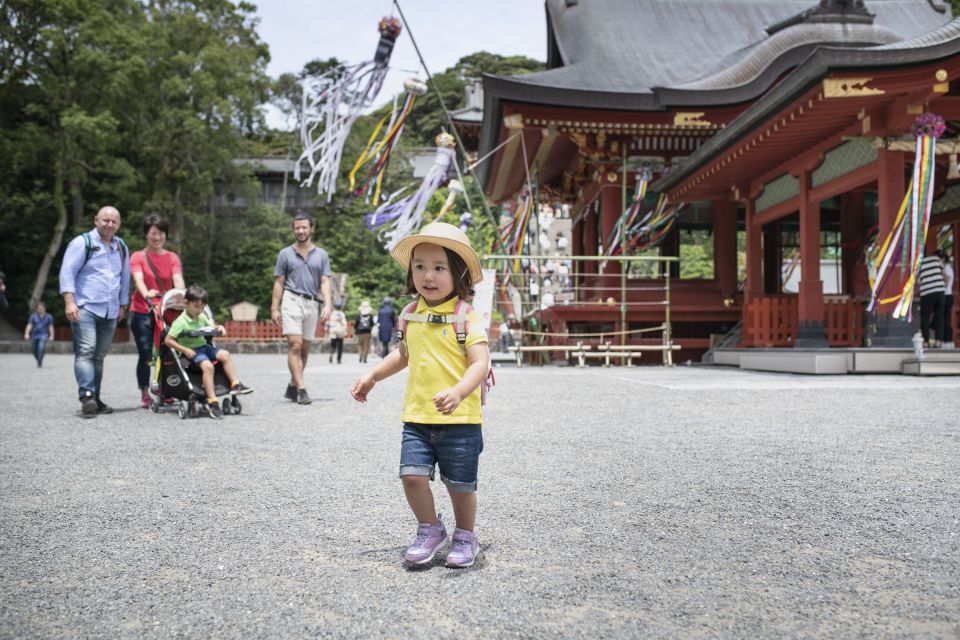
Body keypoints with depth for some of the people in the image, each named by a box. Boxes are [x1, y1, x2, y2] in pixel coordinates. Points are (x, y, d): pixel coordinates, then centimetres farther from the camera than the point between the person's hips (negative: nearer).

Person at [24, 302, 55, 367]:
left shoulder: (49, 317, 3)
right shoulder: (33, 316, 1)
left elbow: (51, 327, 3)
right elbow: (29, 325, -6)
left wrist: (51, 336, -6)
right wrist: (26, 334, -17)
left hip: (43, 335, -2)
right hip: (34, 335, 2)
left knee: (41, 347, -26)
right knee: (33, 350, 9)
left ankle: (40, 362, -15)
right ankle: (38, 360, 37)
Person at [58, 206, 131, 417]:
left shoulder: (121, 248, 17)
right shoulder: (83, 242, -2)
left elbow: (125, 278, 24)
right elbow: (67, 272, -8)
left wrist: (122, 305, 22)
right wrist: (69, 302, -17)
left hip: (110, 313, 6)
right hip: (85, 308, -6)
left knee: (99, 356, 8)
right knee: (85, 352, -16)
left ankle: (95, 399, 12)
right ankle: (87, 396, -24)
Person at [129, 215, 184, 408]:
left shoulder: (172, 257, 9)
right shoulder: (138, 257, 3)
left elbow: (178, 278, -7)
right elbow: (138, 279, -15)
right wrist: (146, 293, -37)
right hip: (142, 312, -2)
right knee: (145, 354, -5)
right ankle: (145, 394, 6)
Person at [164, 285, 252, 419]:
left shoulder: (202, 317, 10)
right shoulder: (181, 322, -13)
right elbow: (168, 340, -14)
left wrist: (219, 328, 1)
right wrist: (184, 350, -21)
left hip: (204, 346, 8)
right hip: (191, 351, -8)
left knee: (224, 354, -12)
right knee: (207, 365, -30)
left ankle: (235, 384, -6)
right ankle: (212, 401, -28)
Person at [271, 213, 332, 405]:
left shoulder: (321, 255, 12)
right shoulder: (285, 254, 9)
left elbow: (325, 283, 6)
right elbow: (279, 283, 8)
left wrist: (327, 305, -9)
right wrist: (274, 309, 1)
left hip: (312, 303, 3)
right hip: (292, 301, -3)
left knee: (305, 349, 6)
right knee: (295, 345, -14)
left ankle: (292, 387, 18)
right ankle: (301, 389, -17)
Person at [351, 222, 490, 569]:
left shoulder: (466, 316, -10)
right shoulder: (410, 316, 8)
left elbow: (480, 363, -18)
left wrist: (457, 393, -34)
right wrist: (372, 376, 22)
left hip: (460, 419, -4)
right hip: (417, 417, 4)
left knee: (460, 485, 6)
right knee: (413, 474, -8)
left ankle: (465, 537, 33)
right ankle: (429, 530, 19)